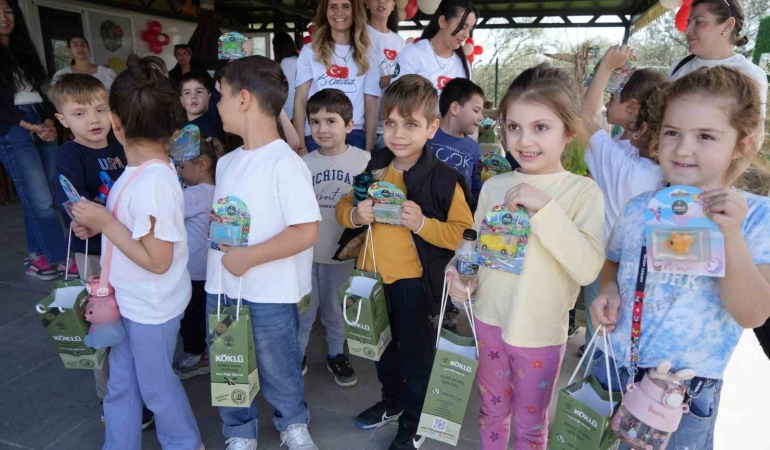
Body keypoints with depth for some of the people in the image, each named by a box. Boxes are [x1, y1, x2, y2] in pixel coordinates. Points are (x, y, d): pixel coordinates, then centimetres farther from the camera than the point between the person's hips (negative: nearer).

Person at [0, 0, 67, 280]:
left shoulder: (25, 50, 18)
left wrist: (49, 122, -2)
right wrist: (31, 127, -12)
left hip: (43, 126, 6)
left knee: (37, 199, 6)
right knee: (41, 201, -8)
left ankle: (37, 256, 15)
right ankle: (61, 258, -2)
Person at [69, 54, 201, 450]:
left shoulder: (153, 182, -29)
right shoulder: (145, 168, -3)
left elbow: (156, 260, -27)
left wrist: (105, 222, -23)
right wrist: (100, 224, -2)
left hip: (151, 306, -8)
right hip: (129, 299, 8)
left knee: (155, 385, 15)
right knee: (121, 385, 23)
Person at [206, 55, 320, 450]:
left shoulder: (285, 164, -18)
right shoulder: (227, 162, 8)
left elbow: (307, 231, -23)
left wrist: (248, 257, -23)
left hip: (269, 294, -7)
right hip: (221, 287, 7)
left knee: (278, 369, 14)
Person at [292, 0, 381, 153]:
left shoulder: (365, 55, 11)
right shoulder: (310, 51, 7)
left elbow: (371, 108, 8)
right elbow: (300, 101, 3)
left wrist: (368, 149, 0)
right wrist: (300, 146, -6)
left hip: (355, 137, 1)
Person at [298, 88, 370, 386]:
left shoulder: (364, 160, -8)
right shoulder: (304, 163, -1)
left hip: (343, 250, -1)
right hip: (306, 251, 1)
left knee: (336, 307, 15)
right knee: (303, 307, 12)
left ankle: (336, 354, 36)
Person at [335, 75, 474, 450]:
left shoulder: (443, 179, -16)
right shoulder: (373, 168, 0)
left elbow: (463, 232, -16)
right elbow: (343, 207, 6)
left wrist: (423, 224, -29)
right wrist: (354, 215, -16)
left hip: (414, 281, -5)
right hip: (373, 275, 6)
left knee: (416, 354, 12)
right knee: (383, 346, 25)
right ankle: (392, 401, 50)